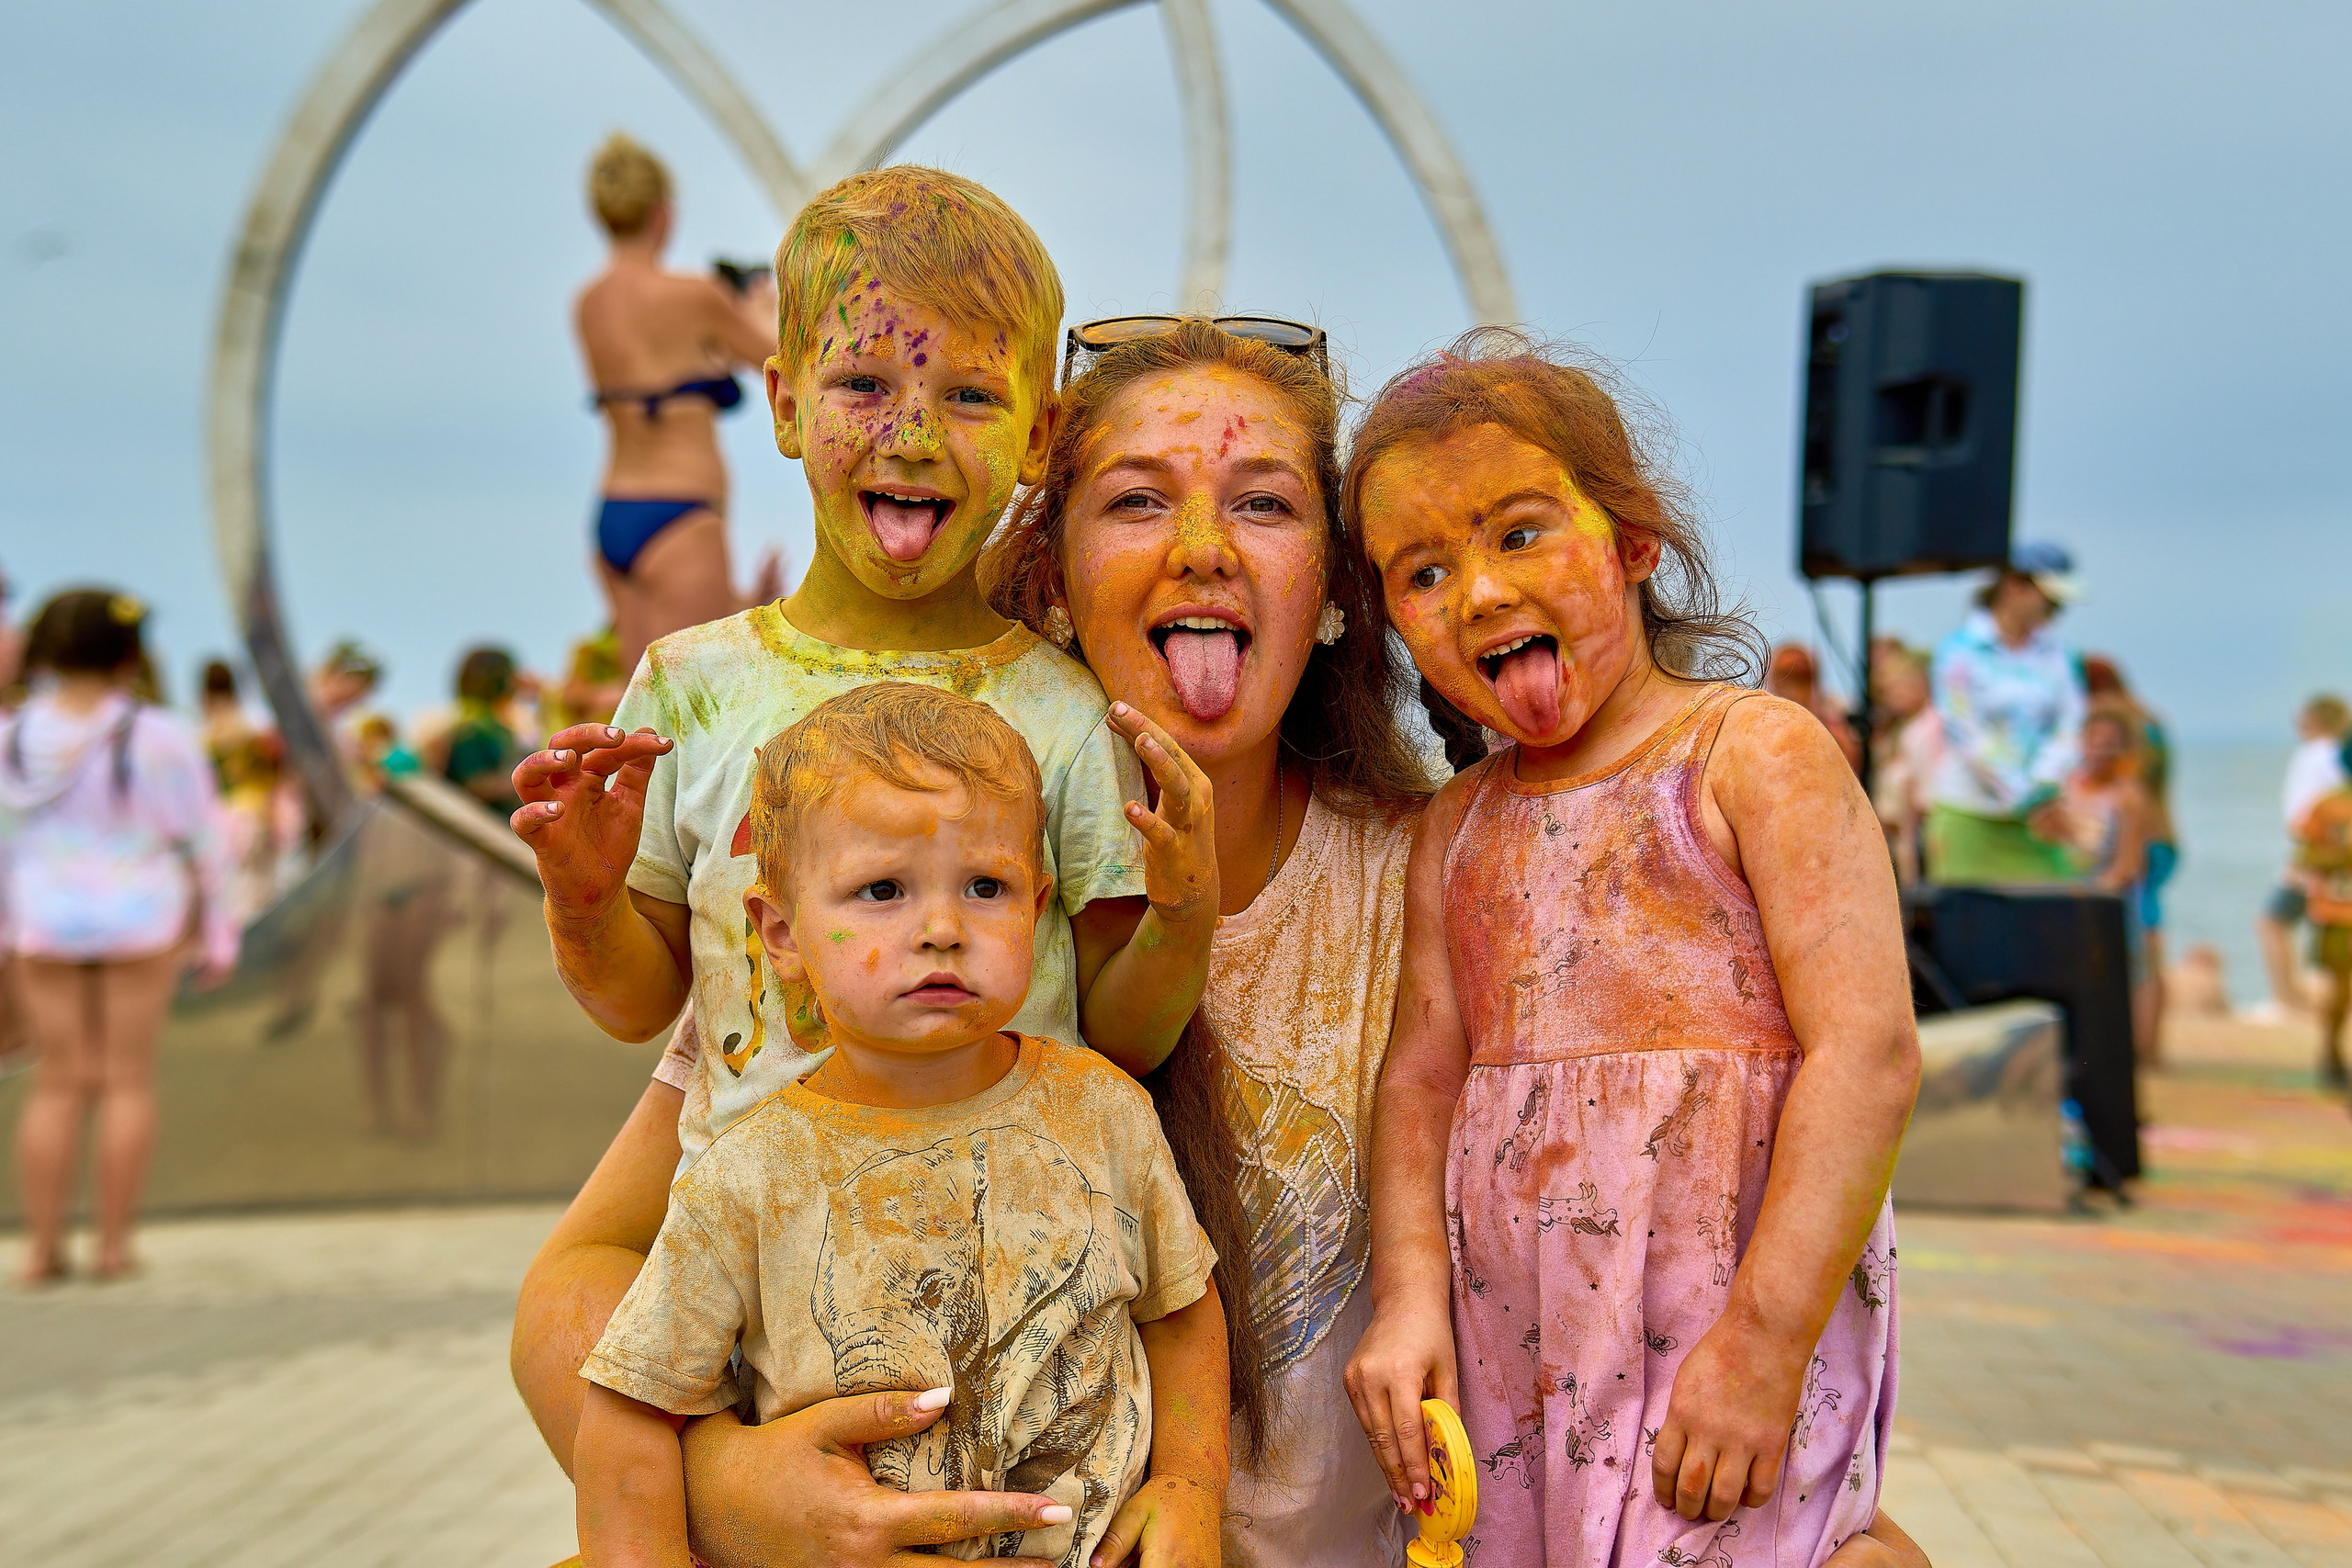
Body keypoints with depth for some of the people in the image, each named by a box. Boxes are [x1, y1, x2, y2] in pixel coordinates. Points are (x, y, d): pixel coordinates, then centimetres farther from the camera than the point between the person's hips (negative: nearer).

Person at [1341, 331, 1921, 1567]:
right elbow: (1423, 1072, 10)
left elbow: (1869, 1051, -14)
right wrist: (1409, 1293, -6)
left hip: (1745, 1307, -6)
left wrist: (1764, 1343, -19)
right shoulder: (1455, 829, 12)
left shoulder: (1755, 756, -6)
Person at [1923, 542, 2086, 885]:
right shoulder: (1959, 650, -4)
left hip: (2036, 819, 4)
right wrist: (2030, 804, -13)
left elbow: (2070, 726, 4)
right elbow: (1970, 741, -10)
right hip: (1968, 821, -4)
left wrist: (2045, 790, -14)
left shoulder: (2054, 651, 11)